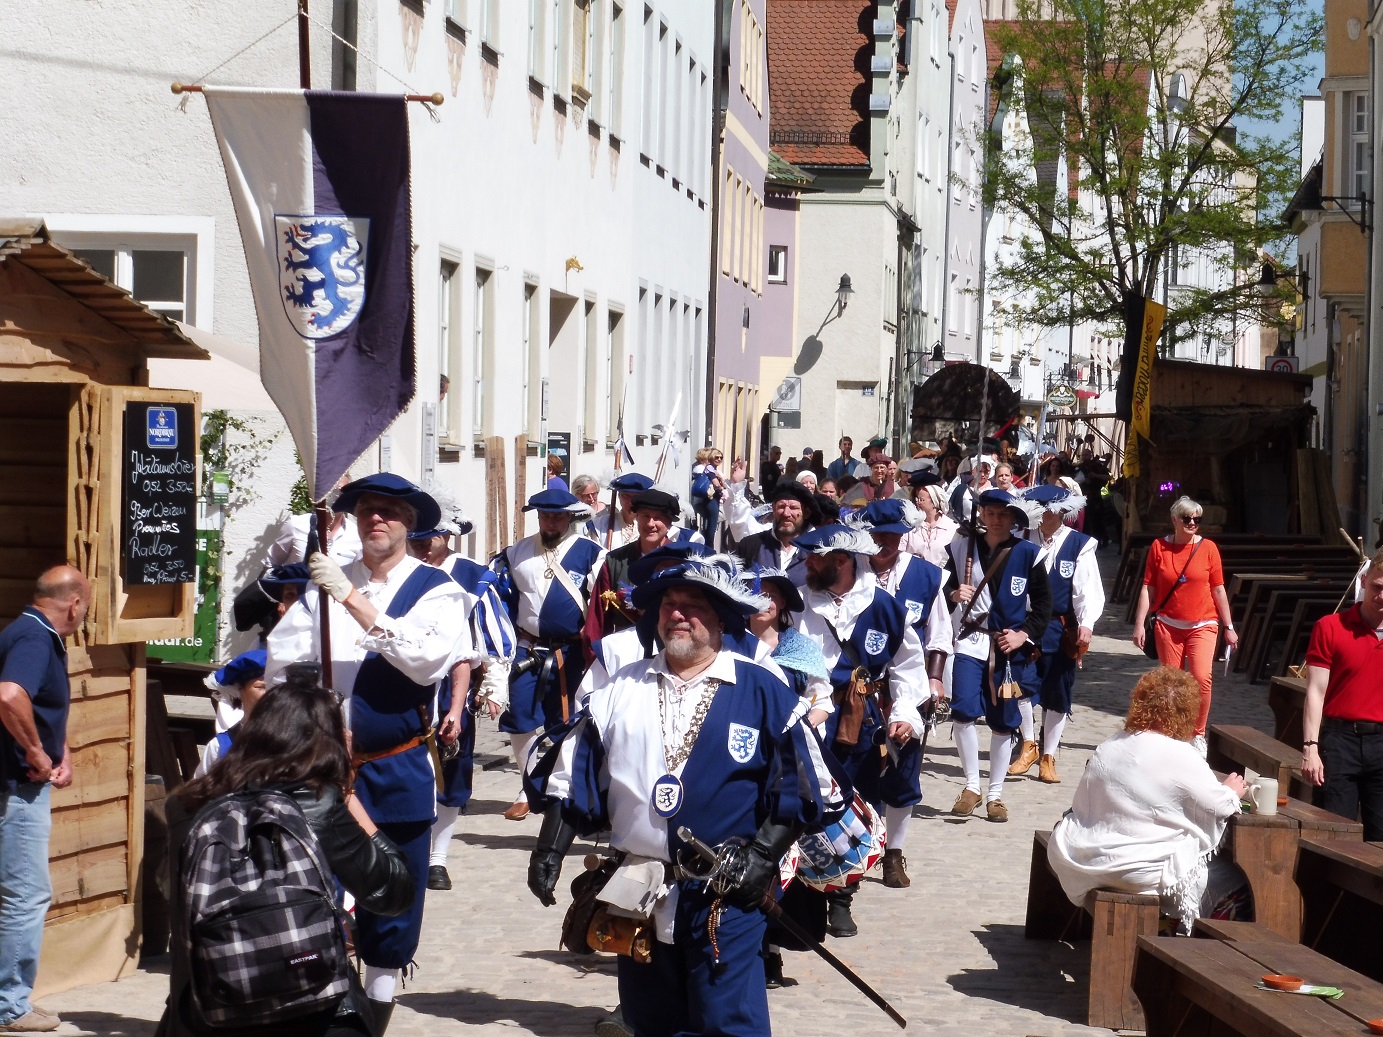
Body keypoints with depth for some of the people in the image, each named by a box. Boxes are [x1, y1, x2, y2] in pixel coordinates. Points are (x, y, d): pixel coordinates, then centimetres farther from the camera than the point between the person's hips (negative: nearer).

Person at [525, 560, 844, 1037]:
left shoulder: (761, 691, -3)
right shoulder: (622, 689, 8)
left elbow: (799, 783, -3)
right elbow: (574, 772, 9)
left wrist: (763, 856, -12)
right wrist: (550, 848, 0)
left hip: (726, 897, -4)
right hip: (638, 894, 4)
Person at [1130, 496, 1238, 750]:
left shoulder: (1207, 547, -1)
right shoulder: (1159, 547, 0)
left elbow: (1218, 589, 3)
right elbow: (1148, 588, 2)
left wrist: (1228, 627, 4)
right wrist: (1139, 624, -3)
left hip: (1202, 626, -1)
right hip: (1168, 625, 1)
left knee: (1202, 677, -17)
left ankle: (1198, 734, -1)